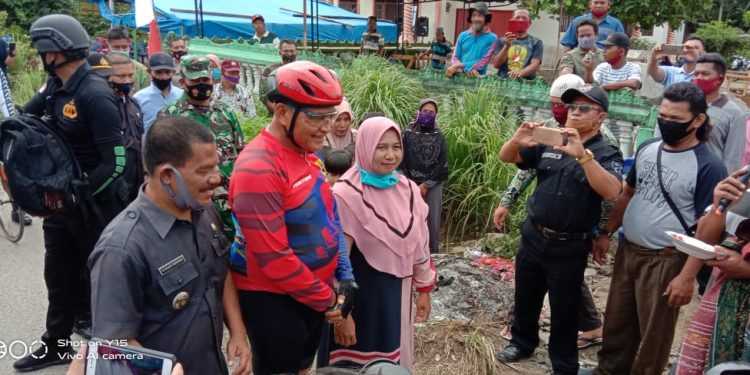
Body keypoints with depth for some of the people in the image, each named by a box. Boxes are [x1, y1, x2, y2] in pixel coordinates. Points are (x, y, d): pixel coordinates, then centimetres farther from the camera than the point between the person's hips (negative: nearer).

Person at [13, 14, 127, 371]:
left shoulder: (95, 95, -21)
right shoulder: (55, 87, 3)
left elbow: (115, 162, -24)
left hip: (94, 203, -8)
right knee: (59, 273, 18)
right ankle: (57, 344, 35)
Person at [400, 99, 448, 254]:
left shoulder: (439, 136, 6)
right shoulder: (408, 134, 1)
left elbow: (442, 165, 1)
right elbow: (401, 162, -2)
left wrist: (426, 185, -7)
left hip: (433, 186, 2)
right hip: (410, 185, -1)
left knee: (433, 223, 2)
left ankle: (433, 255, 13)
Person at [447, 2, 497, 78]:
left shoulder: (491, 38, -1)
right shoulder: (463, 35, 9)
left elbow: (483, 62, -5)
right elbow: (455, 57, 9)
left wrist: (461, 65, -10)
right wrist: (468, 69, -9)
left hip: (478, 77, -3)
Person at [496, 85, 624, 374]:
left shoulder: (607, 154, -8)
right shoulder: (549, 143, 1)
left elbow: (611, 192, -27)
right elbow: (506, 157, 0)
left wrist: (582, 154, -37)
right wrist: (517, 140, -23)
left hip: (569, 247, -4)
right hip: (532, 236, 4)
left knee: (564, 310, 10)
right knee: (525, 298, 20)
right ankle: (522, 342, 44)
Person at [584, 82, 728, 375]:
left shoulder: (708, 166, -16)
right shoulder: (647, 148, 4)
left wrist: (687, 276, -19)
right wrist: (606, 232, 11)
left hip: (666, 261, -6)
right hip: (627, 251, 6)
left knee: (653, 333, 11)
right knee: (616, 322, 19)